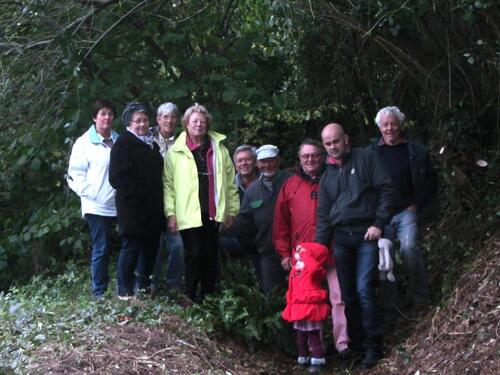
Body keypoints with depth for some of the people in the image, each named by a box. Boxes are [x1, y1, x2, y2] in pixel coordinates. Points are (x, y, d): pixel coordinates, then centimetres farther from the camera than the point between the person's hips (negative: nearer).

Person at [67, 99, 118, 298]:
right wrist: (92, 193, -10)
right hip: (97, 206, -4)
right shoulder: (85, 142, 0)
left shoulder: (118, 141, 12)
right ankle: (99, 293, 6)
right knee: (101, 250, -3)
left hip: (118, 205, 4)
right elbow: (75, 175, -2)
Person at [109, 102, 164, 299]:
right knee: (131, 247, -5)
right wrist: (139, 191, -15)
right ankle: (125, 291, 3)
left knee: (150, 246, 11)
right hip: (132, 207, -8)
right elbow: (117, 177, -13)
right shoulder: (124, 143, -5)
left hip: (152, 207, 8)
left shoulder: (151, 143, 19)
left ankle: (145, 286, 24)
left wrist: (158, 198, 13)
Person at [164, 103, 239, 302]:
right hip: (189, 214, -3)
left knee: (210, 256, 9)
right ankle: (191, 298, 6)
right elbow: (168, 184, -2)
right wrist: (170, 213, -10)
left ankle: (208, 297, 18)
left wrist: (232, 209, 4)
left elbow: (230, 182, 10)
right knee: (194, 255, -4)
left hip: (213, 213, 3)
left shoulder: (219, 149, 10)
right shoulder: (176, 152, 1)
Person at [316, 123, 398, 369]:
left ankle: (373, 348, -6)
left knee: (364, 290, -14)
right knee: (348, 295, 6)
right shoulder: (327, 176, 19)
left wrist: (379, 223, -12)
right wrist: (320, 247, 9)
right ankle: (356, 344, 16)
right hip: (341, 239, 5)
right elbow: (323, 215, 18)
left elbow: (387, 190, -4)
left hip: (366, 235, -5)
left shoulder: (366, 159, 4)